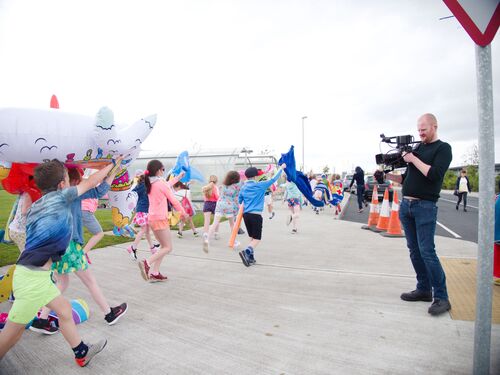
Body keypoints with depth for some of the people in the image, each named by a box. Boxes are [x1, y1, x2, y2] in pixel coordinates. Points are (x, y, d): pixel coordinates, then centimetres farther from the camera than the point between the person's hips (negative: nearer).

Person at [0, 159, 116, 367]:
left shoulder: (37, 205, 12)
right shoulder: (60, 197, -10)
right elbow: (91, 182, 1)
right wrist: (112, 164, 15)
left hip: (35, 273, 9)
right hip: (33, 276, -9)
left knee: (64, 308, 18)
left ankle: (82, 353, 32)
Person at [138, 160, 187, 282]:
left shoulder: (150, 184, 10)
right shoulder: (161, 183, -13)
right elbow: (173, 200, -8)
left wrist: (177, 178, 38)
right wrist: (183, 212, 6)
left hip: (151, 218, 9)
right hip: (160, 219, -9)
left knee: (164, 246, 16)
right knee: (168, 248, -1)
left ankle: (154, 273, 11)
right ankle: (147, 263, -17)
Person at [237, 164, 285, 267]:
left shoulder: (243, 187, 9)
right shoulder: (260, 185, -5)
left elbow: (239, 200, 19)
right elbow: (273, 179, 1)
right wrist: (281, 168, 12)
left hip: (246, 214, 6)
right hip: (256, 215, -6)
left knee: (252, 237, 18)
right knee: (257, 239, -2)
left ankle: (250, 257, 17)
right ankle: (246, 252, -26)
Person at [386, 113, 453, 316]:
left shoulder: (443, 148, -1)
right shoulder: (417, 148, 17)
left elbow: (434, 174, -17)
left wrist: (413, 159, -12)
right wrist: (388, 175, 4)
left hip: (425, 207, -6)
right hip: (405, 205, 7)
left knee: (427, 252, -9)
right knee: (414, 250, 10)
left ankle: (441, 297, 2)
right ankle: (424, 289, 20)